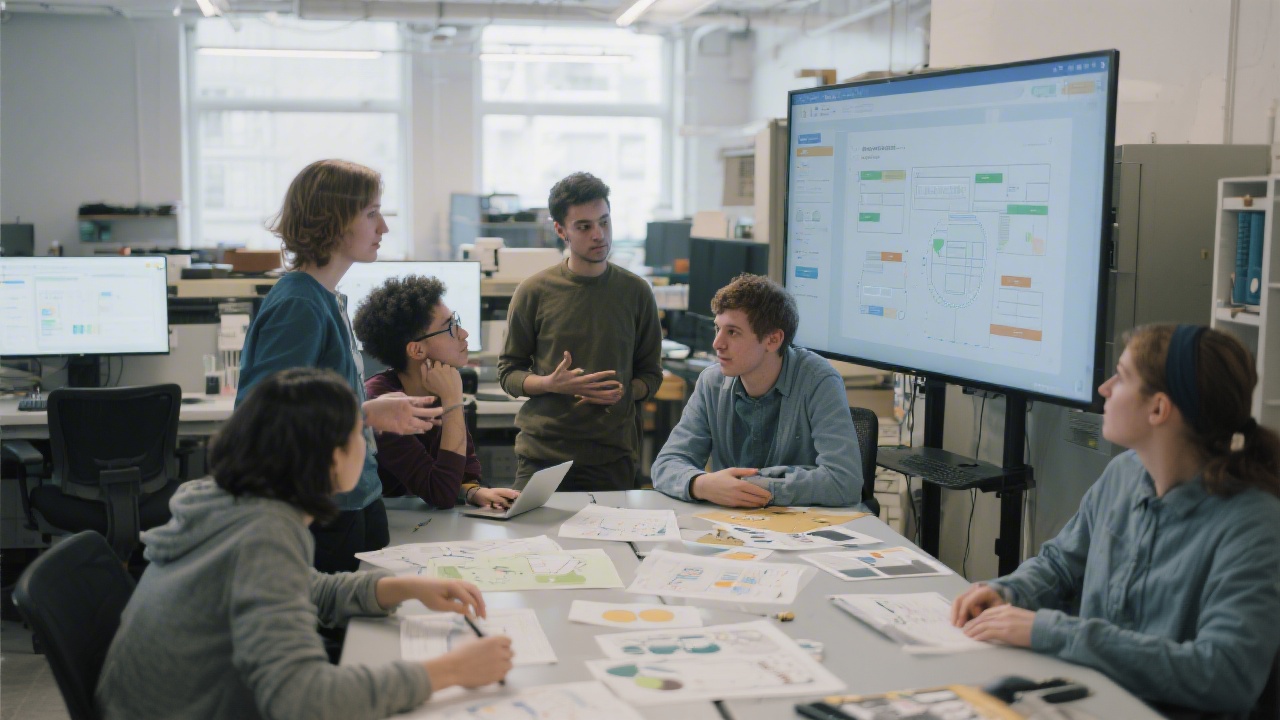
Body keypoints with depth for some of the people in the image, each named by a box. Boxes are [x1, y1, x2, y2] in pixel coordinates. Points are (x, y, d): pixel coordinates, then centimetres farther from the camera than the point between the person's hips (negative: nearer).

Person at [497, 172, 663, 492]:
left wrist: (623, 391, -11)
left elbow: (651, 374, 11)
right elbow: (508, 373, 4)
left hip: (612, 456, 1)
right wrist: (550, 384, -16)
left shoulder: (635, 292, 4)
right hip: (542, 453, -1)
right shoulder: (534, 292, -1)